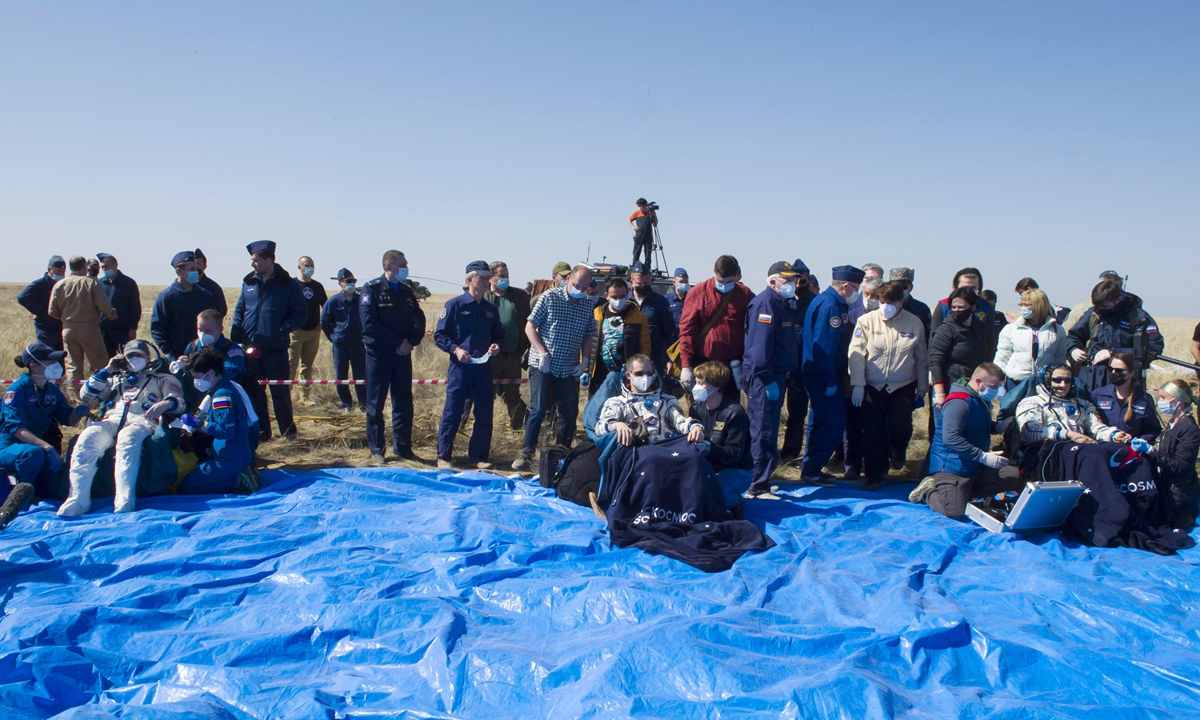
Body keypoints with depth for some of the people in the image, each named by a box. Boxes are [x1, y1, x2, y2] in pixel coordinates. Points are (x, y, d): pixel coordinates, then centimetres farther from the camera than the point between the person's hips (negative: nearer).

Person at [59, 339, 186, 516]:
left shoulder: (163, 379, 29)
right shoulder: (115, 379, 40)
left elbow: (179, 402, 10)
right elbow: (87, 397, 26)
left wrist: (166, 403, -15)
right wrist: (107, 370, 21)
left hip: (140, 421, -3)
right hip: (110, 420, 4)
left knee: (127, 441, -41)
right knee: (87, 440, -33)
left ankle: (124, 501, -55)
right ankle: (78, 500, -40)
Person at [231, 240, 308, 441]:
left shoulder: (287, 284, -4)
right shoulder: (249, 283, 8)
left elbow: (301, 311, -5)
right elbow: (239, 311, 11)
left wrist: (282, 330, -16)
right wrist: (235, 339, 1)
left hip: (276, 348, -4)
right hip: (250, 347, 4)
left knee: (280, 391, 3)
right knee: (254, 392, 9)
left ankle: (288, 431, 14)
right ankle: (260, 431, 19)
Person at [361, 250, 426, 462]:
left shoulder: (406, 291, 11)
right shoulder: (372, 289, -6)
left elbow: (419, 319, 11)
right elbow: (369, 324, -16)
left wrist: (411, 342, -7)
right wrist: (398, 342, -16)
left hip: (403, 354, 5)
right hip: (379, 354, -5)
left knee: (404, 403, 7)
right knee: (375, 404, 3)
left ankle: (403, 448, 17)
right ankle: (376, 450, 12)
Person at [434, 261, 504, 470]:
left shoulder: (491, 309, 12)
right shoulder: (455, 304, -4)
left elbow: (499, 335, 19)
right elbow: (439, 335, -5)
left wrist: (496, 345, -2)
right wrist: (455, 349, -18)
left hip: (484, 368, 5)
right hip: (460, 368, -5)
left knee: (484, 415, 7)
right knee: (452, 414, 0)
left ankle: (478, 456, 19)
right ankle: (444, 457, 11)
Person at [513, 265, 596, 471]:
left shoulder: (587, 307, 6)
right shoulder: (549, 297, -5)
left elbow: (588, 337, 14)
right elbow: (530, 327, -5)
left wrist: (585, 361, 1)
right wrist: (542, 353, -14)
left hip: (569, 369, 4)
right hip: (543, 366, -4)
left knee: (569, 413, 7)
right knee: (538, 410, -6)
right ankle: (526, 454, 4)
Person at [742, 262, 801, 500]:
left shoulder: (781, 302, 18)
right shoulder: (765, 303, -15)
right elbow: (759, 344, -24)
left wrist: (780, 377, 18)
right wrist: (767, 379, -26)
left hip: (775, 375, 10)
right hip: (763, 377, -10)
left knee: (768, 429, 16)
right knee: (764, 431, -9)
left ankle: (761, 480, 26)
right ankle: (759, 487, -5)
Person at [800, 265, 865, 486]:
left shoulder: (834, 303, 15)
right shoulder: (829, 305, -18)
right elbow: (823, 346, -23)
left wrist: (841, 375, 16)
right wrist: (830, 381, -21)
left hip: (825, 375, 11)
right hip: (822, 376, -11)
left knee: (823, 423, 17)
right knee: (832, 424, -8)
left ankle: (811, 468, 26)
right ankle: (811, 470, 0)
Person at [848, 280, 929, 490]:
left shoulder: (914, 323, -1)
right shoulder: (866, 321, -6)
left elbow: (921, 357, 8)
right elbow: (856, 353, -8)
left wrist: (922, 386, 13)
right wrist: (858, 384, -13)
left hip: (903, 386, 0)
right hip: (872, 386, 0)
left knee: (901, 428, -11)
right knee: (872, 433, 2)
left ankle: (898, 450, 27)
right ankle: (873, 476, 18)